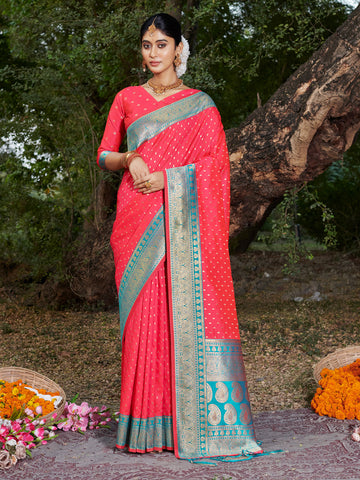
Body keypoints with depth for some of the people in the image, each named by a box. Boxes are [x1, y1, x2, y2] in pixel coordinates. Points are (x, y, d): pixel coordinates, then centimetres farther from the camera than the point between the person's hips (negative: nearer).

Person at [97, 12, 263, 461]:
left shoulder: (200, 104, 9)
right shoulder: (126, 99, 15)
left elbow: (214, 161, 0)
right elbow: (104, 154, 15)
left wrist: (166, 176, -12)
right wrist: (130, 160, -6)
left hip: (181, 217, -2)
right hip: (137, 218, 2)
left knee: (187, 309, -7)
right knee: (142, 310, -2)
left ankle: (194, 420, 0)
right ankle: (145, 422, 4)